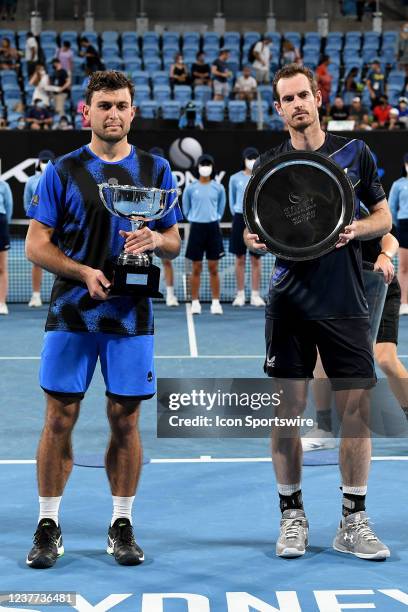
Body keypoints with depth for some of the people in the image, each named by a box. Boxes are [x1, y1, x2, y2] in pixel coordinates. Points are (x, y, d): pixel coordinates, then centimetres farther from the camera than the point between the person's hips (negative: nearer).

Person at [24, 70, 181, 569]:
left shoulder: (155, 169, 8)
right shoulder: (62, 172, 2)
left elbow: (174, 242, 12)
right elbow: (36, 244, -1)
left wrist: (154, 239, -12)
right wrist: (84, 272, -17)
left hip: (131, 315, 1)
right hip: (72, 313, -1)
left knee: (125, 420, 5)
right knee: (60, 419, 0)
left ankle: (121, 526, 17)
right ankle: (48, 526, 12)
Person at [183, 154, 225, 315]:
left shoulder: (218, 188, 3)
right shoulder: (190, 188, 1)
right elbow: (186, 209, 11)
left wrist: (214, 219, 9)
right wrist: (195, 219, 9)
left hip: (213, 228, 0)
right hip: (196, 228, 0)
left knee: (213, 268, 2)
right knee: (196, 268, 2)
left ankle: (216, 302, 6)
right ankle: (195, 302, 8)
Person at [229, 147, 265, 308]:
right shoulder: (235, 178, 2)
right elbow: (232, 200, 12)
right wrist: (237, 215, 8)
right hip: (240, 219, 0)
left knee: (256, 259, 2)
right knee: (240, 258, 3)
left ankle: (255, 295, 7)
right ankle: (240, 294, 9)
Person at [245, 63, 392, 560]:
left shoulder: (354, 152, 6)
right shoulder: (269, 165, 6)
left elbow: (384, 216, 10)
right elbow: (253, 231, 8)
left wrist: (357, 229, -11)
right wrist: (255, 238, -15)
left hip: (345, 303, 0)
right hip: (289, 304, 0)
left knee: (356, 408, 0)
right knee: (287, 410, 1)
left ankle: (353, 521, 11)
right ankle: (292, 516, 15)